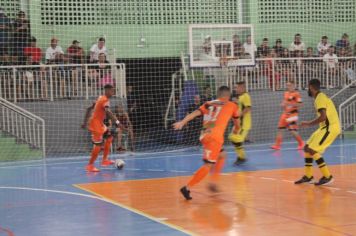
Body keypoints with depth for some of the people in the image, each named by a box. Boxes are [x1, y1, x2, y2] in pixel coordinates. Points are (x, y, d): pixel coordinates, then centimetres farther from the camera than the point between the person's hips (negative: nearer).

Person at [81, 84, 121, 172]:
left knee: (109, 137, 16)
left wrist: (85, 122, 21)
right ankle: (90, 165, -3)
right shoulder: (105, 100, -16)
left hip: (100, 124, 10)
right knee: (98, 145, -9)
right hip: (96, 124, -10)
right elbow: (108, 112, -35)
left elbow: (89, 109, 17)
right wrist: (116, 122, -41)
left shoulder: (101, 98, 13)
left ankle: (105, 160, 17)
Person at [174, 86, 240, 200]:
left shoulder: (209, 104, 21)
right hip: (215, 136, -6)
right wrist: (236, 129, 52)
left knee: (222, 155, 28)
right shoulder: (232, 106, 15)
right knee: (208, 165, -9)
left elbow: (195, 113, 4)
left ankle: (213, 182, 23)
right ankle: (187, 188, -21)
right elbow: (237, 124, 30)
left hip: (204, 135, 6)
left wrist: (182, 122, -7)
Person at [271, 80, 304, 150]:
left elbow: (300, 104, -16)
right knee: (280, 129, 3)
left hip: (292, 114, -8)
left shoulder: (296, 94, -10)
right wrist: (283, 104, 3)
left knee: (293, 130, -9)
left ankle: (301, 143, 11)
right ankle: (277, 145, 8)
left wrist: (290, 104, -23)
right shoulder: (286, 93, 13)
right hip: (285, 113, 8)